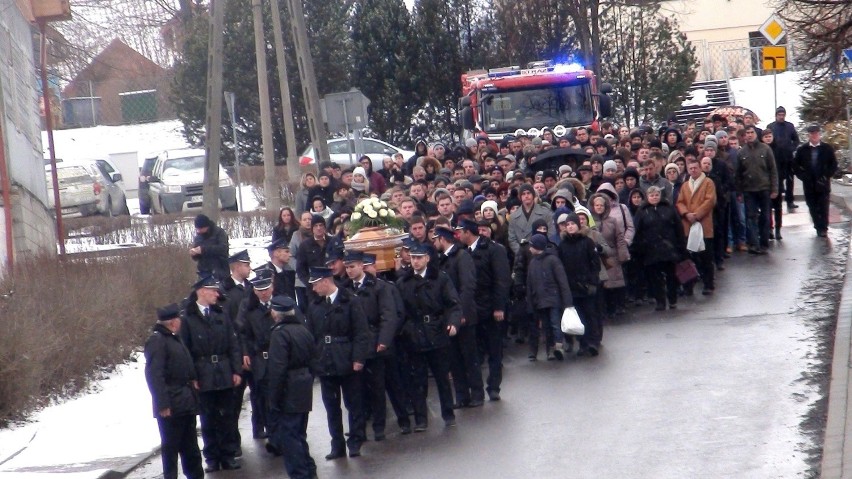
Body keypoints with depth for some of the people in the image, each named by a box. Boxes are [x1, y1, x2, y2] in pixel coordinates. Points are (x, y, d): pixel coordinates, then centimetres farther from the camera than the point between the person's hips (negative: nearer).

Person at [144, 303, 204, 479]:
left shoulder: (174, 339, 15)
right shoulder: (156, 341, -15)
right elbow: (154, 375, -21)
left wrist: (192, 379, 11)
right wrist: (163, 404, -24)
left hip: (186, 403, 9)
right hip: (171, 407, -9)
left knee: (190, 446, 17)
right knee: (170, 447, -1)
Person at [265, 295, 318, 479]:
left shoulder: (279, 333, -16)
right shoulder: (303, 330, 9)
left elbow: (277, 369, -21)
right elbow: (312, 361, 16)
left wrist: (274, 399, -17)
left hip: (288, 394, -8)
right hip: (304, 393, 9)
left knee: (287, 435, -3)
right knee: (298, 434, 18)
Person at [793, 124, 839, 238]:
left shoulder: (828, 148, 1)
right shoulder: (802, 149, 3)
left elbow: (834, 165, 4)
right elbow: (795, 165, 8)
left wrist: (826, 176, -7)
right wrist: (803, 176, -3)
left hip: (823, 183, -2)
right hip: (809, 184, 2)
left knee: (823, 207, -3)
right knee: (813, 207, 4)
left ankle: (823, 228, 3)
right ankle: (818, 227, 13)